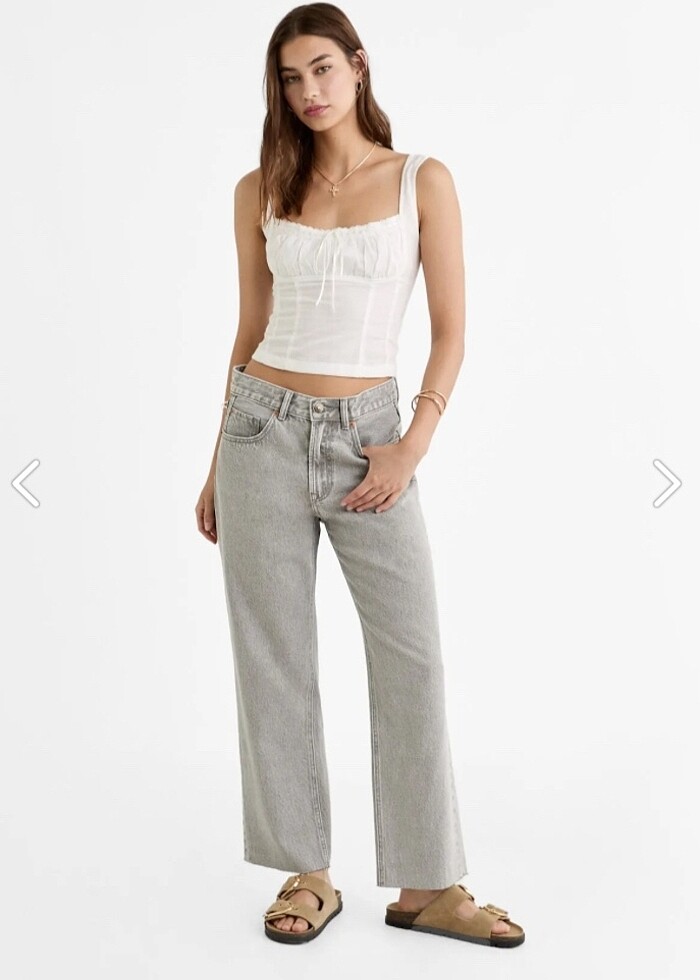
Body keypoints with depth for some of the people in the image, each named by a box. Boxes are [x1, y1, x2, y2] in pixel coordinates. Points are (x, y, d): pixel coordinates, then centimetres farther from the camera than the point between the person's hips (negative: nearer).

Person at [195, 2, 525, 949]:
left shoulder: (423, 179, 2)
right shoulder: (260, 190, 7)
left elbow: (451, 332, 0)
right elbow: (251, 332, 12)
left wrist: (412, 448, -12)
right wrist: (218, 466, 12)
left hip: (367, 435, -1)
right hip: (266, 429, 2)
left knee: (412, 656, -2)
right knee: (275, 660, 4)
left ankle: (427, 886, 13)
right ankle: (307, 874, 20)